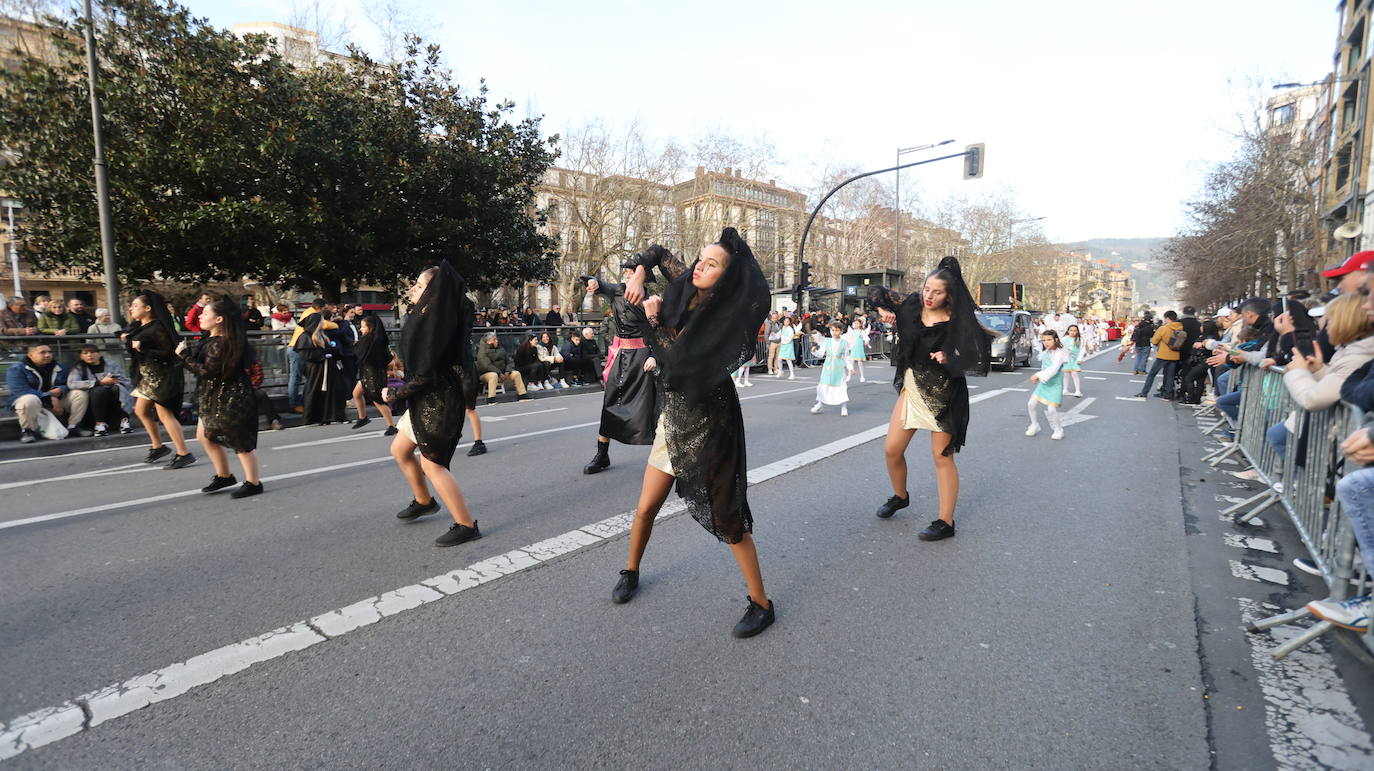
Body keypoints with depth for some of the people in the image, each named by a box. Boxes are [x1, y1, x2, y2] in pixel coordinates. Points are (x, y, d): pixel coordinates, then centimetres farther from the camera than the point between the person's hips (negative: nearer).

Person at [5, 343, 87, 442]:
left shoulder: (59, 368, 8)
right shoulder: (16, 369, -7)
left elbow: (68, 385, 12)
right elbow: (21, 390, -19)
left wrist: (60, 390, -16)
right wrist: (50, 398, -26)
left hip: (56, 400, 5)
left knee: (80, 394, -14)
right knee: (30, 399, -40)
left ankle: (73, 427, -14)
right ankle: (27, 431, -18)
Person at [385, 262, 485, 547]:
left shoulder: (434, 324, -23)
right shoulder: (424, 318, 7)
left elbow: (426, 373, -23)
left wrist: (397, 394, -12)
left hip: (437, 401, -10)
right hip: (426, 400, 10)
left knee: (432, 464, -5)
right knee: (400, 449, 22)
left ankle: (466, 525, 3)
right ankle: (423, 501, 41)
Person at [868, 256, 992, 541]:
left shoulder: (958, 322, -14)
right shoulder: (912, 305, -1)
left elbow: (977, 359, -17)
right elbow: (876, 291, 13)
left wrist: (948, 359, -30)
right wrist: (883, 309, -4)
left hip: (943, 393, -5)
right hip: (911, 387, 5)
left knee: (942, 457, 1)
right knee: (892, 450, 8)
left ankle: (946, 522, 11)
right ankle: (900, 496, 35)